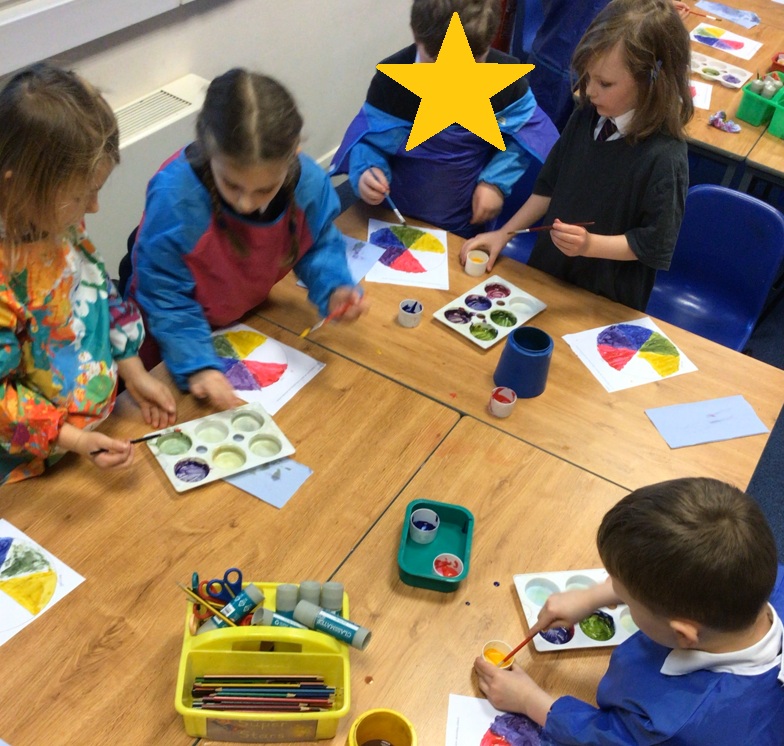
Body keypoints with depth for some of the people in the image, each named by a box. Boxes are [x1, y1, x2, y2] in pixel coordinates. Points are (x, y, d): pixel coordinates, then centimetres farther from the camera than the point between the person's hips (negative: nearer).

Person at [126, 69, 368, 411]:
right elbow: (167, 297, -29)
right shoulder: (174, 197, -39)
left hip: (251, 315, 4)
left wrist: (334, 288, -29)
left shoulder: (310, 182, -27)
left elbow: (318, 244, -8)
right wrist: (197, 365, -39)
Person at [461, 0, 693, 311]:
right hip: (547, 273, 6)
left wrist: (591, 245, -30)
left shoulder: (664, 158, -27)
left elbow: (656, 243, -20)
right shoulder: (588, 116, -7)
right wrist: (503, 233, 2)